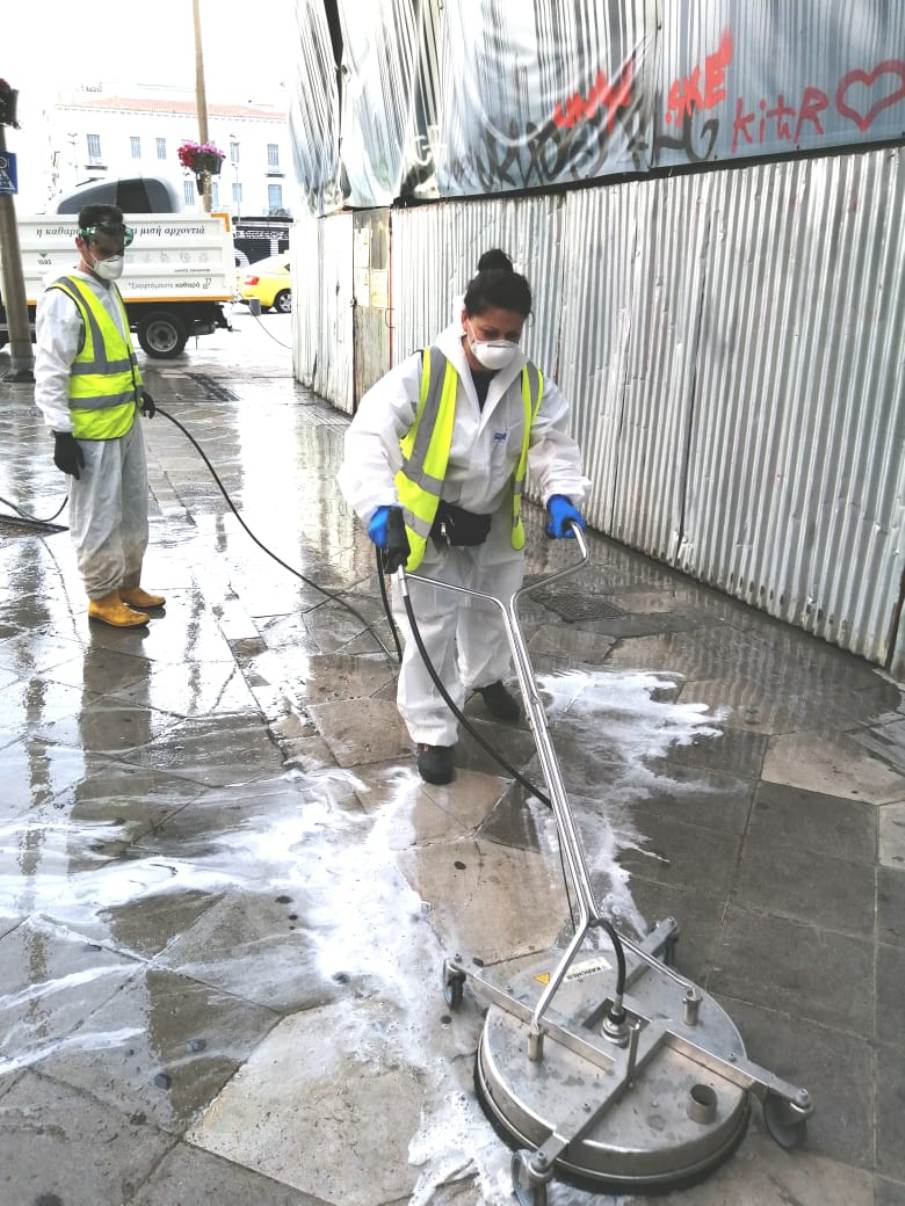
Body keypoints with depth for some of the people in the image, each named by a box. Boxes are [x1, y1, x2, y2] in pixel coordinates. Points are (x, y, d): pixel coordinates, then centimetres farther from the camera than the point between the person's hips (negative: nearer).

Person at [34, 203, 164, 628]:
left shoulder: (109, 291, 12)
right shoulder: (63, 299, -15)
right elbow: (49, 375, -18)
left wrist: (138, 389, 25)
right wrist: (61, 433, -20)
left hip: (126, 424, 9)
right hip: (91, 433, -9)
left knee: (133, 510, 17)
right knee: (98, 518, 1)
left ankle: (129, 585, 31)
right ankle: (102, 598, 14)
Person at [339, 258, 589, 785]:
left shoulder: (533, 385, -9)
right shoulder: (421, 374, -23)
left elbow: (555, 442, -9)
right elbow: (370, 436, -30)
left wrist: (562, 494, -31)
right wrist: (380, 504, -45)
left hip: (495, 525, 5)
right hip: (428, 525, -5)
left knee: (493, 611, 25)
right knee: (431, 628, 1)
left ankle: (485, 677, 55)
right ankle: (433, 733, 16)